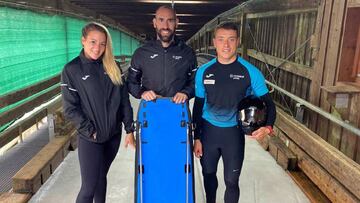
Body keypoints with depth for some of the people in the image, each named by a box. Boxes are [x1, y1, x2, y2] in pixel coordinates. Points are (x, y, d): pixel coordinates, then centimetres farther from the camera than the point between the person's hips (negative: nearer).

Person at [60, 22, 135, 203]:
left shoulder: (113, 67, 3)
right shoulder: (71, 70, -7)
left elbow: (124, 100, 4)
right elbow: (70, 108, -9)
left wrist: (129, 130, 1)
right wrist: (90, 131, -11)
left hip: (113, 135, 4)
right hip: (89, 138, -4)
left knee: (101, 178, 18)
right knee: (89, 187, -1)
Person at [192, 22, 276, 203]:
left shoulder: (250, 72, -11)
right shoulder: (204, 71, -5)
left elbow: (268, 103, -5)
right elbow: (198, 106, 3)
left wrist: (268, 126, -26)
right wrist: (196, 137, 3)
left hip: (234, 133, -2)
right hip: (208, 130, 2)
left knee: (231, 181, 8)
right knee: (208, 175, 20)